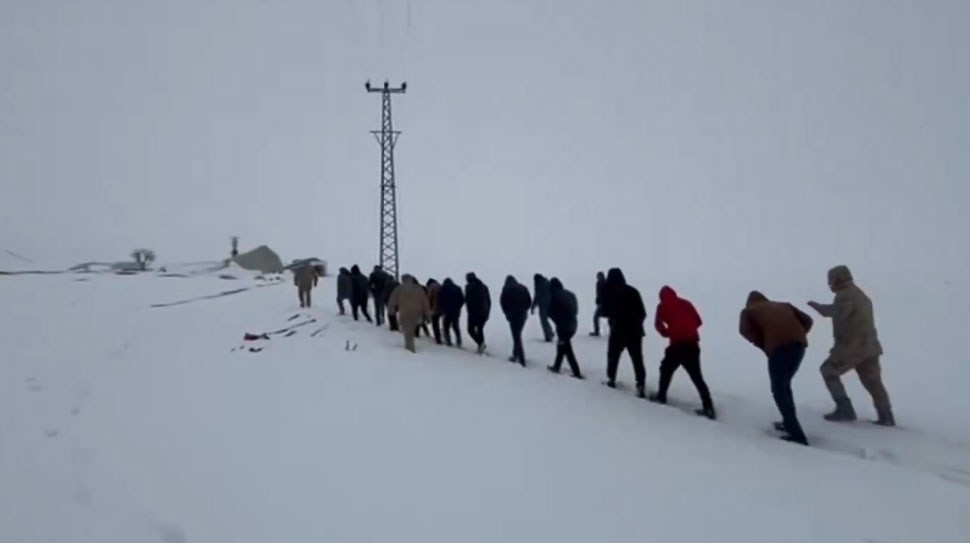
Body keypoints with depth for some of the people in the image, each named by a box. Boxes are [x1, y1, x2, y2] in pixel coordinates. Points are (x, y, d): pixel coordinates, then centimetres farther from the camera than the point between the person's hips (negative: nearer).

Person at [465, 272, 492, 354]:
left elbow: (467, 300, -12)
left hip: (473, 312, -5)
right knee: (480, 329, 15)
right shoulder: (484, 286, 11)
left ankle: (480, 344, -13)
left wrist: (469, 311, 1)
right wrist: (487, 312, 17)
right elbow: (489, 301, 12)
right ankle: (481, 348, 12)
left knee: (471, 329, 5)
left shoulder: (469, 287, -6)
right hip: (484, 313, 5)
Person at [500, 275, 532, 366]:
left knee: (516, 337, -3)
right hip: (523, 315, 5)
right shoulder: (523, 288, 11)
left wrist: (507, 312, 10)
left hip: (513, 315, -5)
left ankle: (522, 360, -8)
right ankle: (516, 355, 29)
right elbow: (529, 302, 9)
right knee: (517, 335, 21)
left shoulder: (507, 289, -2)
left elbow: (502, 302, -4)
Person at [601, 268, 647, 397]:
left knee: (613, 355, 20)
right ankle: (641, 386, -6)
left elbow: (605, 312, 3)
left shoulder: (608, 293, -6)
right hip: (635, 331, 2)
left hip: (618, 332, -1)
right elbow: (642, 313, 5)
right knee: (637, 360, 2)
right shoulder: (633, 291, 1)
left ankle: (611, 379, 24)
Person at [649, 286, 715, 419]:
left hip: (678, 344, -4)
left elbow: (658, 324, 1)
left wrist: (666, 333, 17)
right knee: (697, 376, 7)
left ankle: (661, 396, 25)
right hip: (693, 343, 4)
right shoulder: (686, 303, 17)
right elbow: (698, 321, 17)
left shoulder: (663, 306, 8)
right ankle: (708, 407, -1)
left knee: (666, 369, 20)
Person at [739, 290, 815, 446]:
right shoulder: (784, 305, 33)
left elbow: (745, 330, 1)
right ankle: (789, 423, 32)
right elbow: (807, 321, 23)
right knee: (785, 385, 25)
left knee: (779, 390, 4)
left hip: (778, 346, -5)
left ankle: (797, 435, -3)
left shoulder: (749, 310, 21)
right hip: (799, 343, 5)